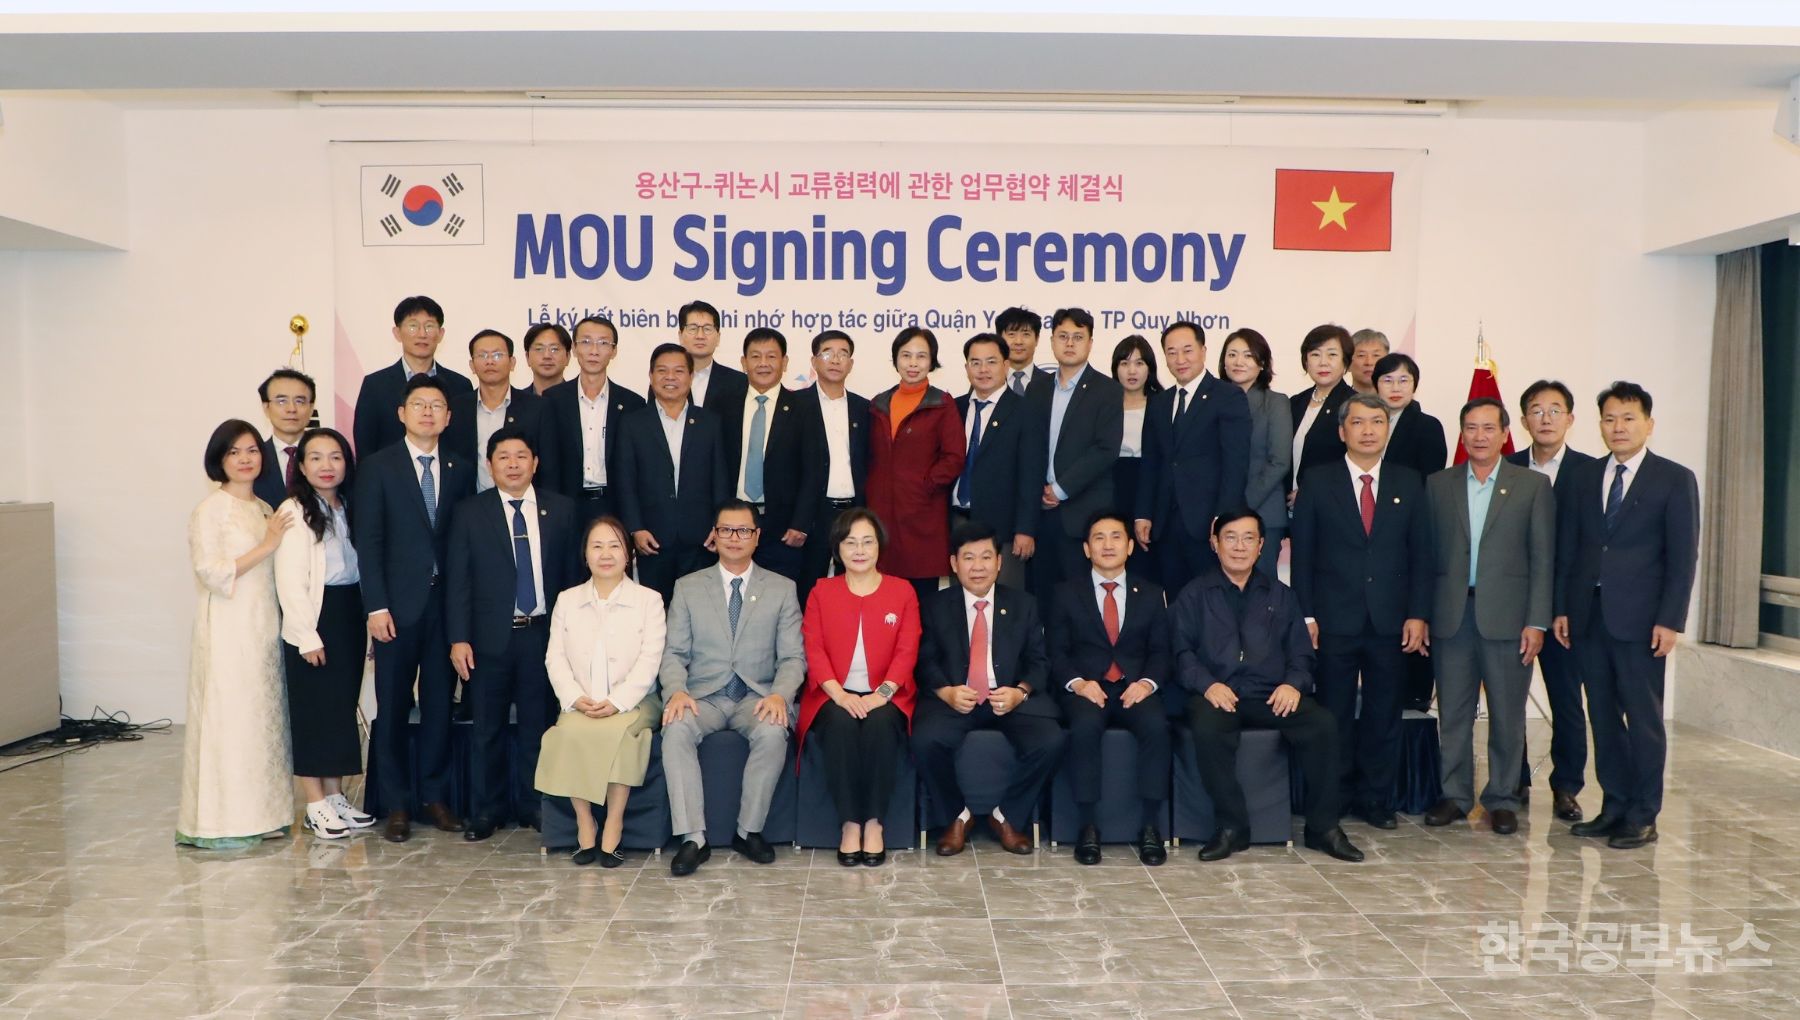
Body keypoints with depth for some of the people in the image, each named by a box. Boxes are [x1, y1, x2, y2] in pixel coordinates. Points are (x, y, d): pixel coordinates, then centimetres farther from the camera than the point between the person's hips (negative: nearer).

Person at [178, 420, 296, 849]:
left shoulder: (267, 511, 14)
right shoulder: (210, 511, -6)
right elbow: (211, 572, -15)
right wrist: (266, 546, -15)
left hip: (264, 625, 7)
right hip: (227, 630, -7)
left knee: (264, 714, 9)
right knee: (228, 715, -4)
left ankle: (261, 813, 16)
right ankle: (221, 819, 4)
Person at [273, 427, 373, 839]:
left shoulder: (349, 509, 12)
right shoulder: (294, 511, -8)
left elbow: (362, 569, 10)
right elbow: (290, 581, -13)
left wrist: (367, 623, 4)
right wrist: (307, 636, -16)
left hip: (351, 616, 7)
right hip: (314, 619, -7)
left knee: (343, 709, 11)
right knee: (313, 711, 0)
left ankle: (335, 796, 21)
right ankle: (316, 806, 9)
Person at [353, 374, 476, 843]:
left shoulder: (461, 470, 9)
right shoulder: (378, 466, 2)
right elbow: (368, 541, -3)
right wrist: (376, 606, -10)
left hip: (446, 601, 2)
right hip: (398, 604, -2)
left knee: (440, 702, 7)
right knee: (393, 705, 3)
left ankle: (435, 796, 19)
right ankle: (396, 805, 13)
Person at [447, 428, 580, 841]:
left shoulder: (561, 509, 6)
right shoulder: (470, 512, 3)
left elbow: (572, 573, 6)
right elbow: (458, 581, 1)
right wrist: (458, 639, -6)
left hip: (543, 633, 1)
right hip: (491, 636, -1)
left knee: (538, 725, 7)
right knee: (488, 728, 6)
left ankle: (532, 805, 21)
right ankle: (486, 810, 19)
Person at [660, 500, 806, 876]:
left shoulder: (782, 589, 9)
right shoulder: (688, 587, 11)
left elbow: (793, 657, 3)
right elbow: (674, 653, 6)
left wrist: (780, 695, -17)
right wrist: (676, 691, -16)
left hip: (757, 696, -1)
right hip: (703, 694, 1)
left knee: (772, 732, -33)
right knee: (676, 729, -31)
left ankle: (749, 831, -15)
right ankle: (693, 837, -24)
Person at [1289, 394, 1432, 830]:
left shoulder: (1409, 483, 9)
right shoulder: (1317, 481, 3)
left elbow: (1421, 554, 7)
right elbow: (1302, 553, 1)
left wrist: (1418, 614, -1)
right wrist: (1306, 615, -6)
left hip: (1391, 623, 2)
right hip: (1334, 621, -2)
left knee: (1384, 716, 8)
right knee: (1333, 716, 4)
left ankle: (1377, 799, 20)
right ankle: (1332, 802, 15)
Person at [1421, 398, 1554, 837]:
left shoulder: (1533, 485, 4)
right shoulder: (1438, 485, 9)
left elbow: (1542, 558, 1)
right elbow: (1427, 554, 7)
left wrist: (1536, 621, -6)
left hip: (1506, 616, -1)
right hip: (1451, 615, 2)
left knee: (1507, 714, 5)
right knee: (1453, 711, 7)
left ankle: (1502, 799, 17)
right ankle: (1455, 794, 19)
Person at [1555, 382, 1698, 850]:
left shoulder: (1675, 479, 0)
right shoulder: (1583, 476, 12)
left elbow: (1683, 556, -4)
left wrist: (1670, 620, -11)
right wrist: (1561, 608, 6)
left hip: (1639, 618, -4)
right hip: (1588, 614, 4)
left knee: (1643, 719, 2)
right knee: (1603, 716, 9)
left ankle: (1643, 817, 10)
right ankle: (1614, 806, 19)